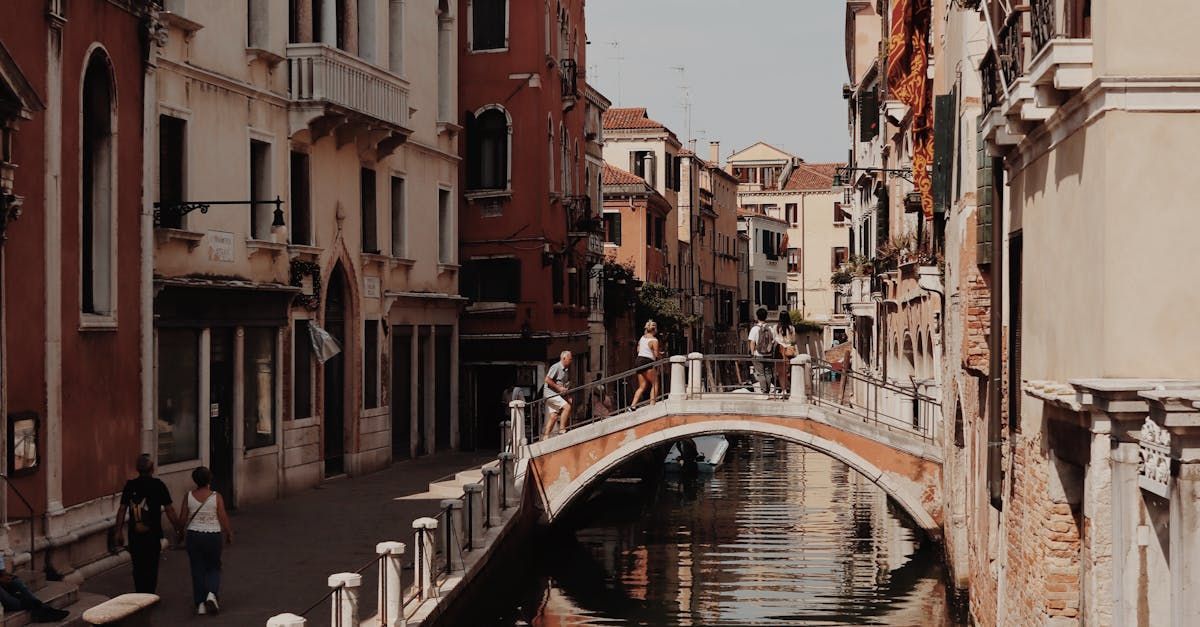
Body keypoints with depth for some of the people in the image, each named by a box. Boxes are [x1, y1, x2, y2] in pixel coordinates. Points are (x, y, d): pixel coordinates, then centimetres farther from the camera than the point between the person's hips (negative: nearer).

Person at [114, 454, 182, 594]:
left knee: (138, 568, 15)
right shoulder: (158, 485, -7)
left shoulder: (130, 485, 1)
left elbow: (122, 510, 2)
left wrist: (119, 532, 9)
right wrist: (178, 529, 3)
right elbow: (169, 510, -6)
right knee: (151, 569, 5)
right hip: (153, 535, -3)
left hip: (134, 535, 3)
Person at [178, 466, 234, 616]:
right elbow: (223, 518, -7)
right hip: (213, 535, -1)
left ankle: (200, 604, 10)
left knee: (198, 570, 10)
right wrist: (229, 534, 7)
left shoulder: (188, 497, -5)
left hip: (194, 535, 1)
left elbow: (182, 518, -1)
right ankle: (212, 593, -9)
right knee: (214, 568, 15)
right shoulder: (216, 497, -9)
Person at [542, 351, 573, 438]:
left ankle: (545, 436, 8)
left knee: (554, 416, 5)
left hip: (558, 394, 9)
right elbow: (547, 380, -19)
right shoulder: (556, 367, -13)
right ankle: (562, 429, -16)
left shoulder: (566, 369, 14)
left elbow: (567, 382, 24)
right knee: (567, 407, -19)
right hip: (550, 393, -9)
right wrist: (559, 388, -19)